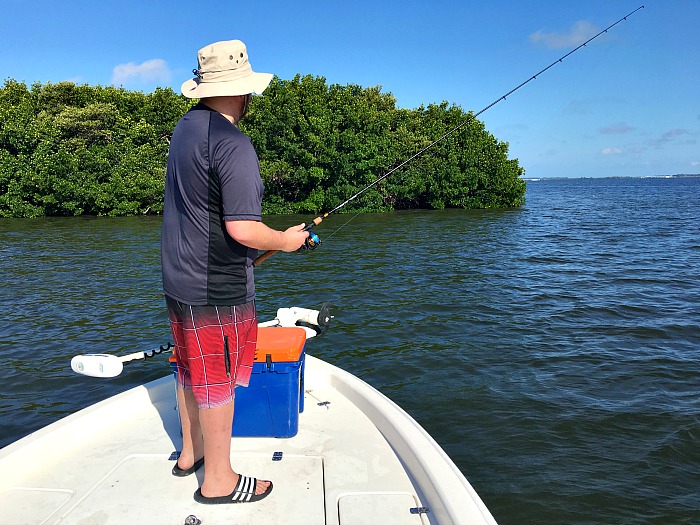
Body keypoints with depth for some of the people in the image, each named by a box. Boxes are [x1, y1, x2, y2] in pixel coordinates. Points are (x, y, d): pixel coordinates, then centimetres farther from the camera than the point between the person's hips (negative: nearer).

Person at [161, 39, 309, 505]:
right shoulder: (233, 144, -22)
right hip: (216, 289, -9)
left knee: (192, 369, 21)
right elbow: (242, 229, -27)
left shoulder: (187, 126, 8)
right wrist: (286, 240, -10)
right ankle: (218, 480, 20)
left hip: (179, 278, 9)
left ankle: (191, 451, 40)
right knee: (218, 379, 4)